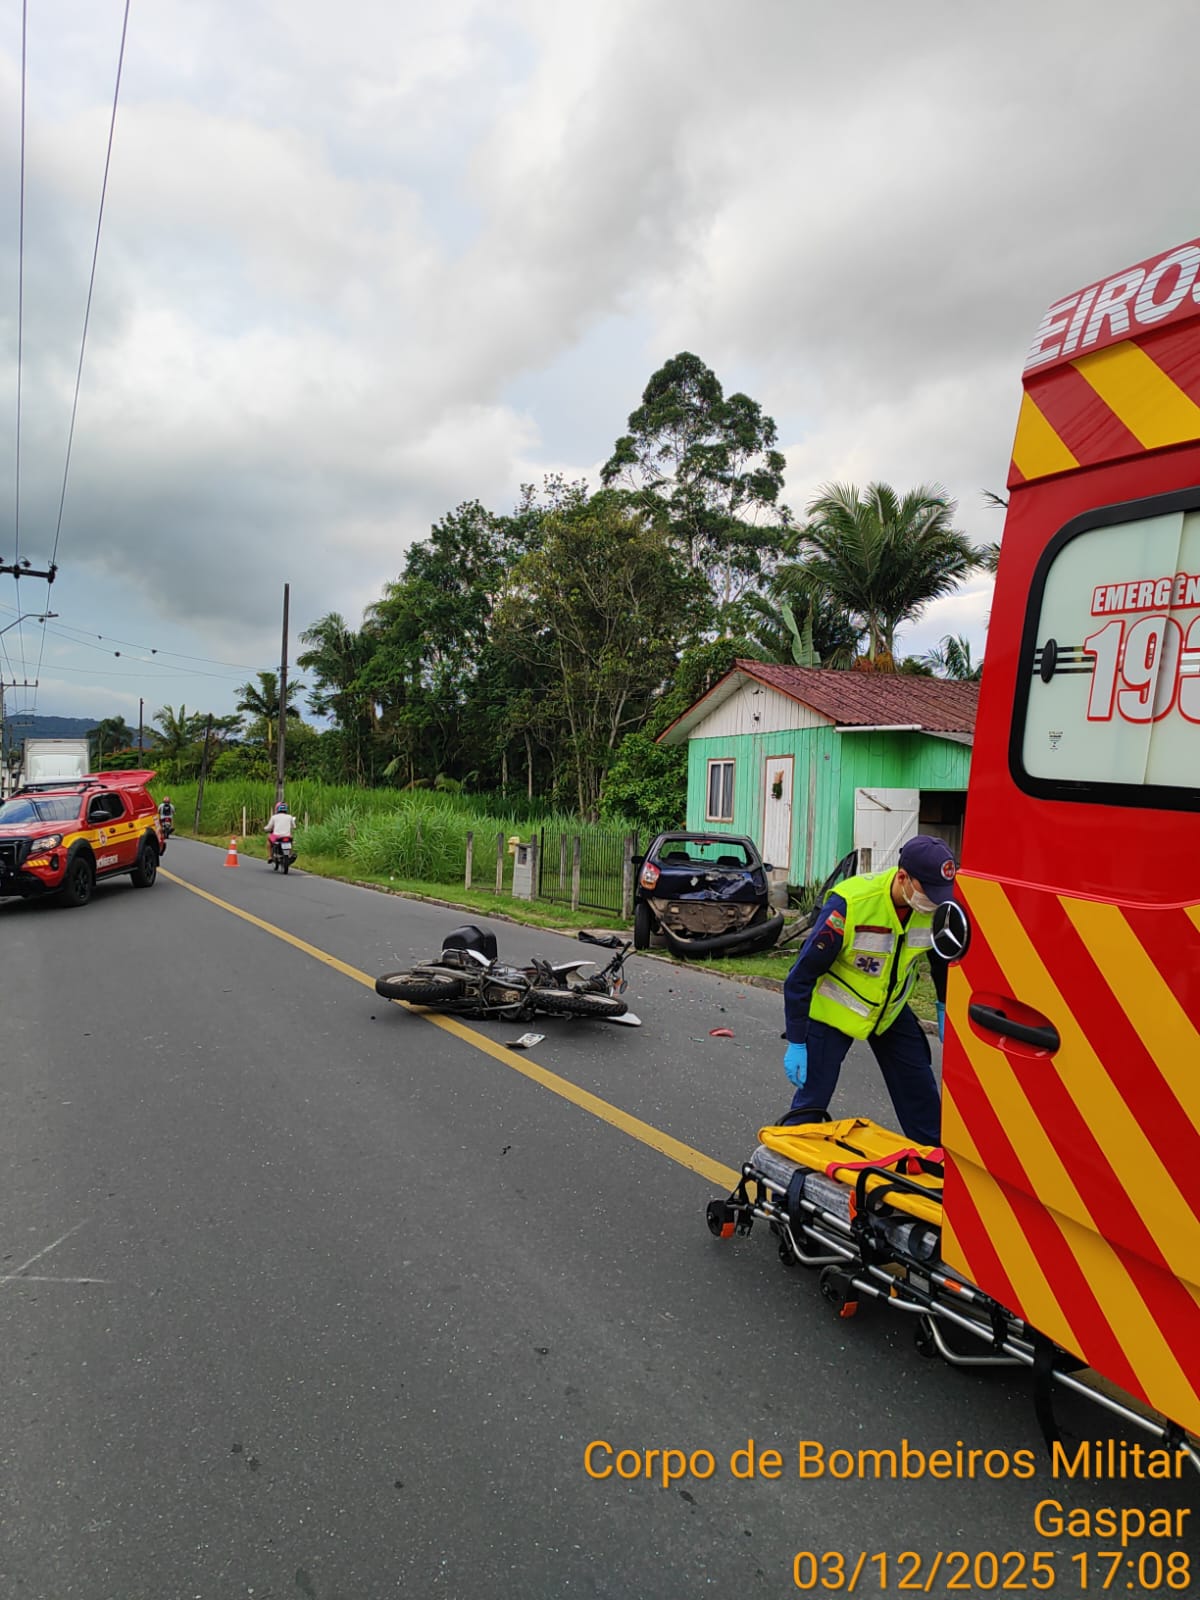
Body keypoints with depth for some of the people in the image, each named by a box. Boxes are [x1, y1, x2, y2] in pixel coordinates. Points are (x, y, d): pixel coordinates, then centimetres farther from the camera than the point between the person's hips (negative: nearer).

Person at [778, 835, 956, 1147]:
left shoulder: (936, 906, -17)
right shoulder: (850, 903, -33)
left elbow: (942, 959, 8)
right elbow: (803, 974, -25)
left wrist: (945, 1010, 11)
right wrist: (796, 1043, -21)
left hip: (891, 1009, 5)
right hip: (833, 1011, -5)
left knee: (921, 1093, 10)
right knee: (812, 1100, -3)